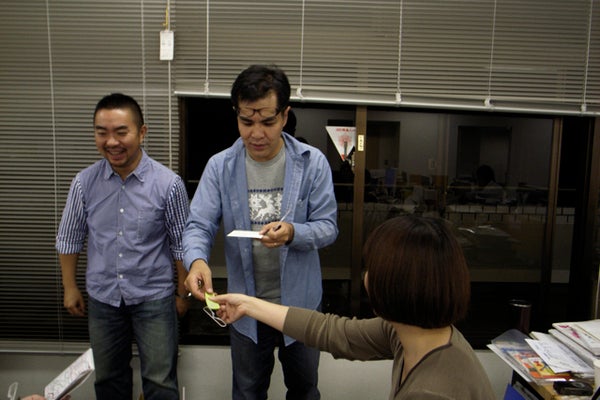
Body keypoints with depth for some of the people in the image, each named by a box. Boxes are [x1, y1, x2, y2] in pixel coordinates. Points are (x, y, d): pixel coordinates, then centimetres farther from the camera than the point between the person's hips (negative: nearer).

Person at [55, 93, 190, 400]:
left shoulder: (168, 184, -16)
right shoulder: (84, 182, -7)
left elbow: (181, 245, -6)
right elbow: (69, 238, 6)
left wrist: (183, 293, 0)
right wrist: (70, 287, 10)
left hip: (154, 297, -3)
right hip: (102, 297, 3)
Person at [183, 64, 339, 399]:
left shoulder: (313, 162, -12)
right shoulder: (220, 166, -9)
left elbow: (328, 226, -10)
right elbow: (199, 225, -11)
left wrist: (292, 232, -31)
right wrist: (197, 259, -33)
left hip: (300, 300, 0)